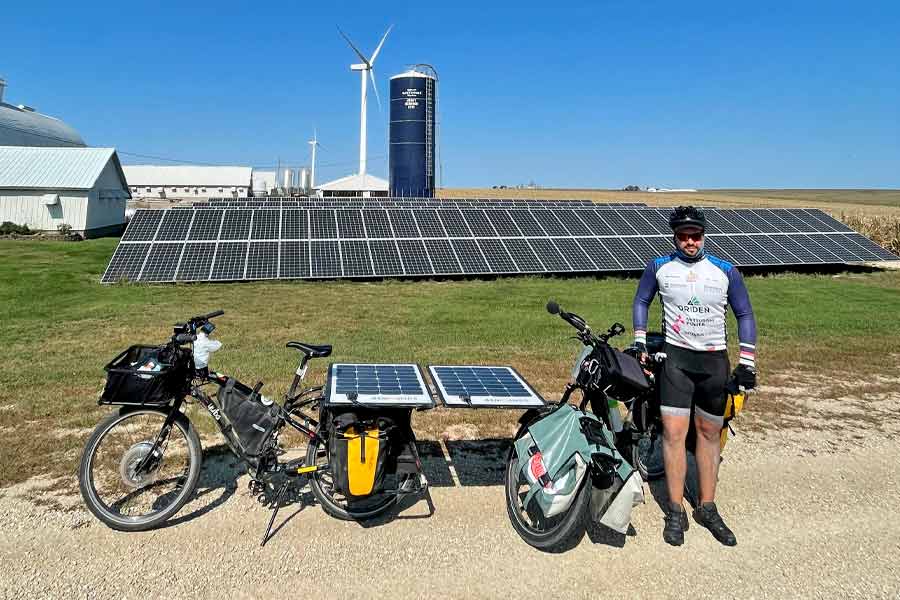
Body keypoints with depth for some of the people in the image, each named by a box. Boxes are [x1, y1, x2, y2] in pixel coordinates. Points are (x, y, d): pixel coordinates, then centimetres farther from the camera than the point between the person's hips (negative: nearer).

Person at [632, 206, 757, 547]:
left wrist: (747, 362, 1)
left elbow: (745, 314, 8)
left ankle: (707, 508, 21)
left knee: (709, 434, 9)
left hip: (715, 360, 2)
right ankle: (675, 513, 2)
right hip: (676, 358, -1)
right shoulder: (659, 267, 4)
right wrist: (640, 341, 5)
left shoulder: (725, 271, 4)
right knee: (674, 434, -8)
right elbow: (641, 301, 15)